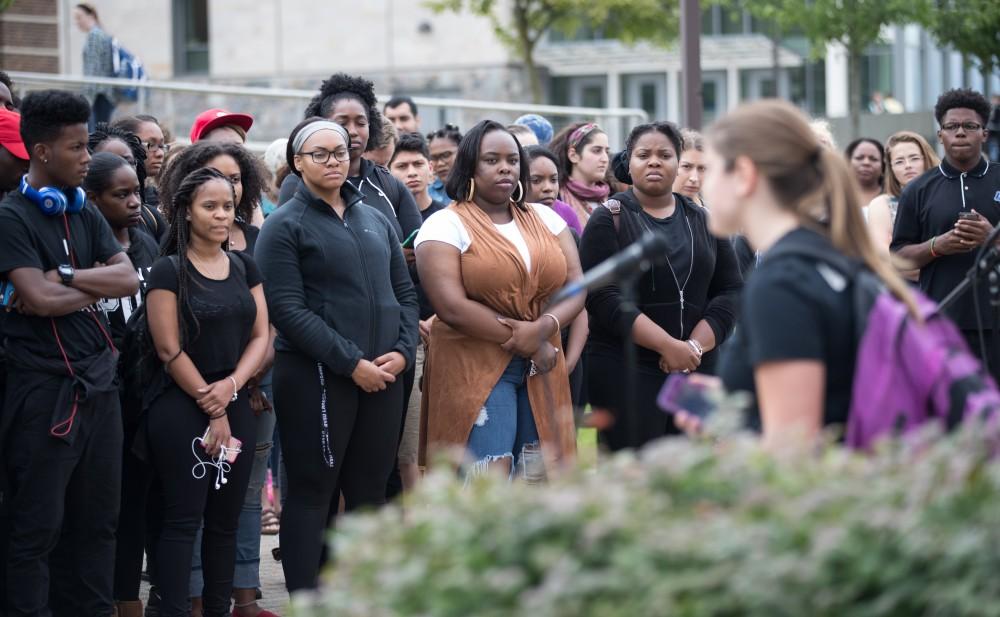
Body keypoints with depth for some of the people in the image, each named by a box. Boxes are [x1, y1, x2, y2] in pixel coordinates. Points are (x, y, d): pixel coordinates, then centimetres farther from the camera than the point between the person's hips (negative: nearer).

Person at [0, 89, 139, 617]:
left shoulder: (85, 215, 13)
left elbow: (129, 280, 2)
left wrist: (65, 276, -11)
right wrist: (96, 286, -3)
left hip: (98, 384, 7)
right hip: (44, 390, -7)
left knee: (97, 521, 10)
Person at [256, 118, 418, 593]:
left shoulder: (376, 220, 15)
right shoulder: (286, 225, -3)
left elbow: (405, 292, 16)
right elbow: (288, 308, -12)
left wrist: (402, 350, -3)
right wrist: (351, 362, -16)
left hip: (382, 376, 5)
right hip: (315, 378, -5)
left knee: (369, 492, 9)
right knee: (312, 493, -1)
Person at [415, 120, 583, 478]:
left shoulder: (545, 219, 13)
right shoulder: (445, 225, -3)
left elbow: (575, 287, 7)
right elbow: (451, 307, -13)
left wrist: (544, 327, -14)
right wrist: (525, 342, -11)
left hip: (541, 371, 5)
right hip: (475, 370, -5)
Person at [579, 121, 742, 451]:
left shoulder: (704, 221, 14)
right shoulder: (609, 220, 0)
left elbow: (730, 290, 8)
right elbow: (603, 297, -10)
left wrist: (695, 345, -9)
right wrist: (668, 345, -17)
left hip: (696, 368, 4)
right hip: (625, 369, -4)